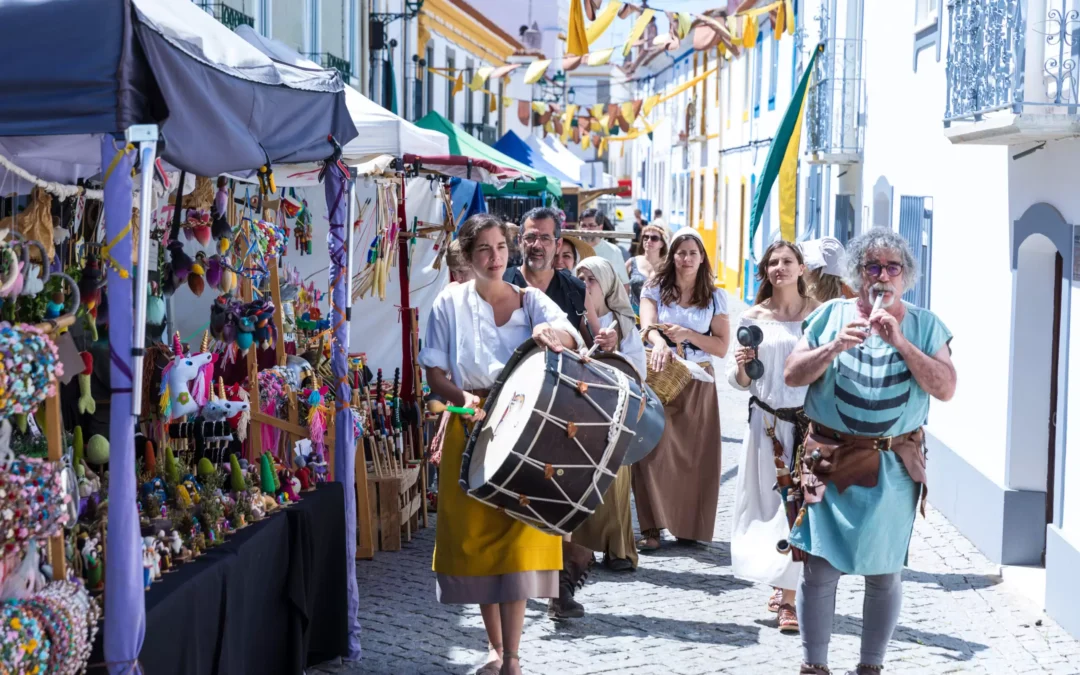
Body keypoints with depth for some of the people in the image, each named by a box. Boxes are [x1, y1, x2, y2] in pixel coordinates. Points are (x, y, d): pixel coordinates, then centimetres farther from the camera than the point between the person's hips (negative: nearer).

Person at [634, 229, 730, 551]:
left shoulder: (715, 297, 8)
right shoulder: (655, 290, 6)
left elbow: (722, 347, 3)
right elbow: (648, 326, -13)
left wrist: (687, 334, -12)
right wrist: (659, 343, -36)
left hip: (697, 382, 1)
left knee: (695, 456, -1)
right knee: (653, 451, -10)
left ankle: (690, 527, 9)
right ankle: (651, 528, -9)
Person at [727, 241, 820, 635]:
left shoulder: (820, 313, 3)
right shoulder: (754, 317, 6)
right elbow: (740, 381, 9)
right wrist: (742, 366, -11)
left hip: (811, 420, -1)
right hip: (768, 422, 2)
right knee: (770, 501, 6)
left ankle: (788, 595, -3)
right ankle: (782, 583, 25)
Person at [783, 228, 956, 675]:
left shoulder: (924, 325, 4)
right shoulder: (832, 315, 4)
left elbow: (945, 389, -8)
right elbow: (792, 376, 0)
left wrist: (901, 342, -16)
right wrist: (835, 346, -15)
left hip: (894, 469, 1)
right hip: (831, 461, 0)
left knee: (884, 573, 8)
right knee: (820, 568, -1)